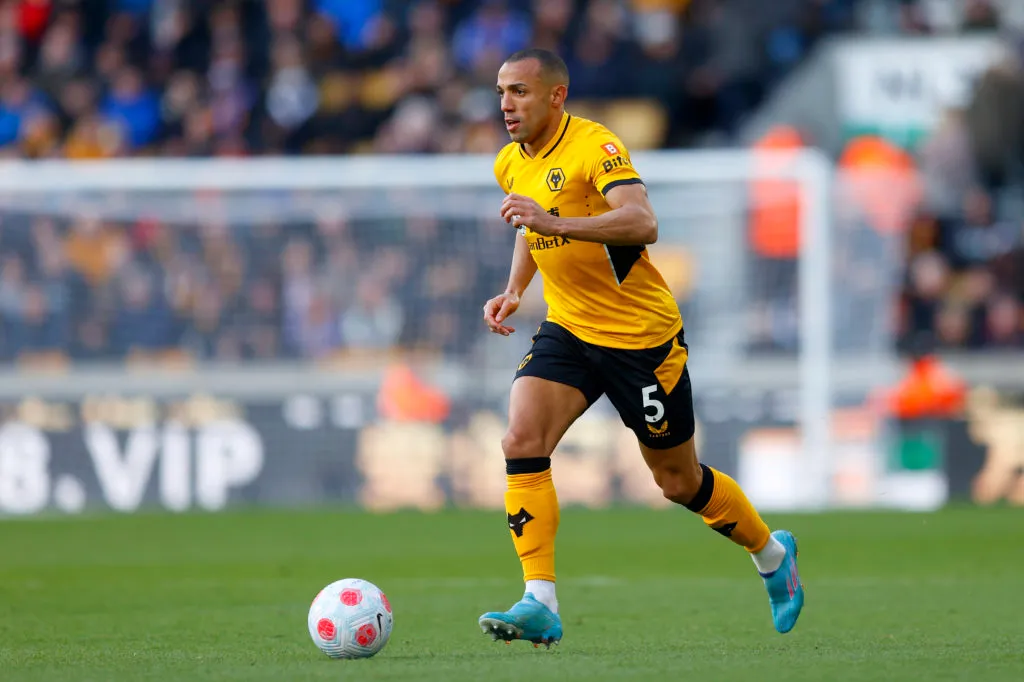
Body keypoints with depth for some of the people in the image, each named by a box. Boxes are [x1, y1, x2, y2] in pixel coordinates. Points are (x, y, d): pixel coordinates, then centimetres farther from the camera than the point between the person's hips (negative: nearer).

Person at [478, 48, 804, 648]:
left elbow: (643, 223, -36)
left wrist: (556, 222, -45)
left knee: (678, 480, 7)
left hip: (641, 334, -6)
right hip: (567, 329, 6)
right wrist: (513, 293, 13)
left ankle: (772, 553, 35)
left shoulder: (594, 146, -20)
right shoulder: (511, 165, 5)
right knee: (522, 441, -18)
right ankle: (541, 605, -18)